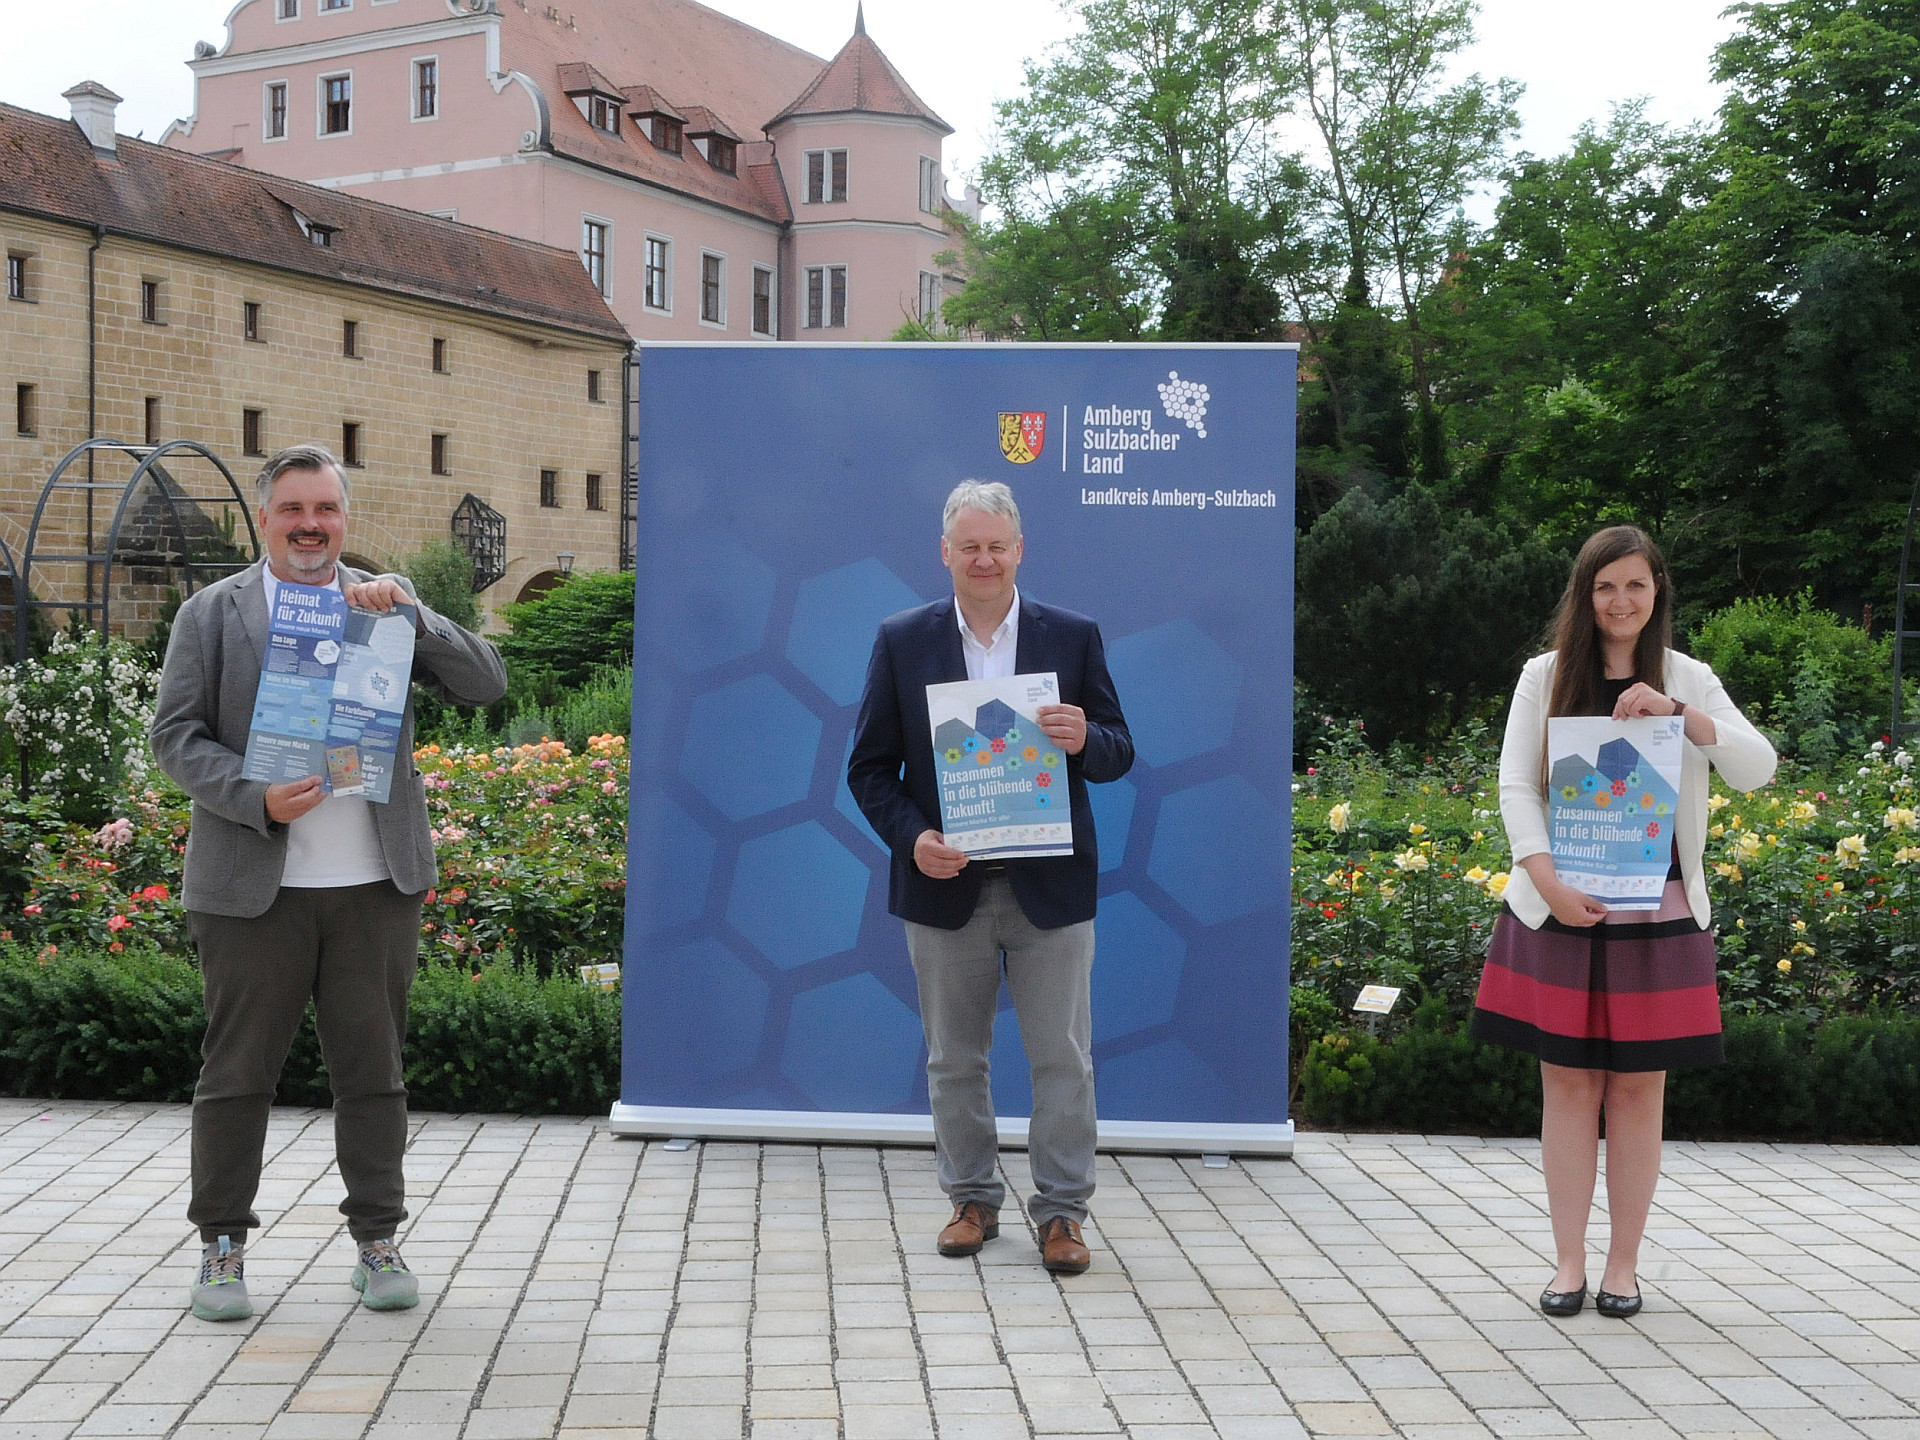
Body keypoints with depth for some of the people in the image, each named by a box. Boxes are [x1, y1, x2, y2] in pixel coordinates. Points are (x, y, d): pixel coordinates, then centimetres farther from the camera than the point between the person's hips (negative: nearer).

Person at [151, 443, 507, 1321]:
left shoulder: (389, 605, 10)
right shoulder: (211, 613, 5)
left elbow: (486, 684, 2)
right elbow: (175, 735, -1)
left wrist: (410, 615, -12)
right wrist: (256, 799, -17)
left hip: (374, 886, 2)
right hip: (252, 888, -1)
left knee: (373, 1069, 7)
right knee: (236, 1073, 5)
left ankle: (377, 1241, 19)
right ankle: (223, 1246, 19)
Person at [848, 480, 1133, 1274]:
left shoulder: (1074, 636, 3)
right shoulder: (901, 640, 2)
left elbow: (1119, 754, 4)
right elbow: (869, 766, 3)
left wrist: (1086, 740, -19)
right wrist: (911, 837, -14)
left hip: (1051, 885, 0)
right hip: (945, 883, 1)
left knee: (1064, 1057, 3)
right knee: (954, 1058, 11)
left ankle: (1061, 1210, 16)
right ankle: (972, 1199, 27)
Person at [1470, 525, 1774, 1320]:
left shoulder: (1688, 681, 5)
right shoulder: (1546, 676, 4)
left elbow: (1756, 769, -7)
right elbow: (1516, 786, -3)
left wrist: (1676, 711, -21)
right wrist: (1549, 882, -16)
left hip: (1656, 913, 1)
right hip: (1560, 907, 0)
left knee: (1638, 1088, 4)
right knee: (1569, 1082, 3)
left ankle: (1624, 1263, 17)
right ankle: (1569, 1261, 13)